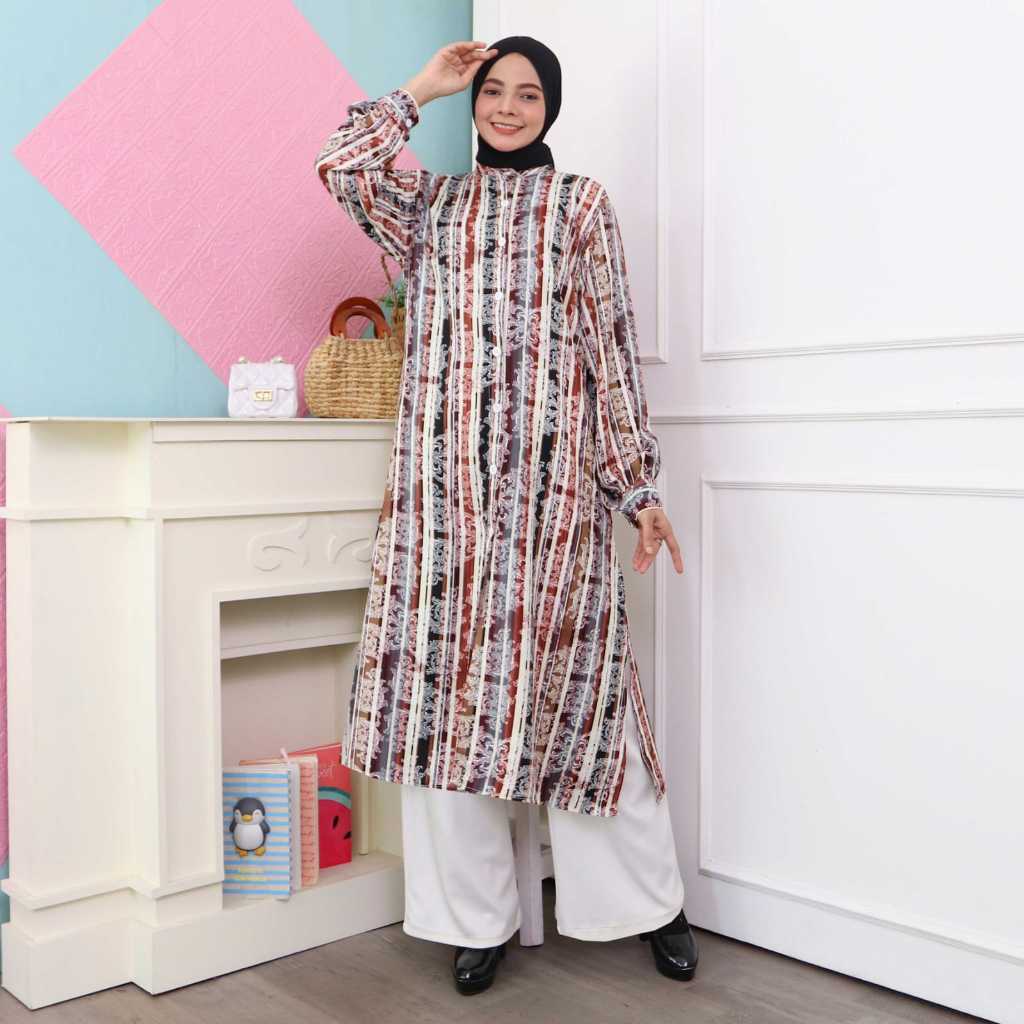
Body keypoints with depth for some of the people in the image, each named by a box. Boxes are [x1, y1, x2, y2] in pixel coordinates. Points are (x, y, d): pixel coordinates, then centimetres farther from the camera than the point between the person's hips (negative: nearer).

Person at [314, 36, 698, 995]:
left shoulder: (581, 202, 9)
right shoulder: (432, 202, 17)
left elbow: (612, 347, 3)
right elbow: (342, 164, -1)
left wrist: (637, 483, -3)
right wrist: (424, 87, 9)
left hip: (552, 478, -3)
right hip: (444, 479, 3)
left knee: (570, 678, -1)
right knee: (444, 681, 2)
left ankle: (651, 902, 16)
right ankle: (474, 915, 15)